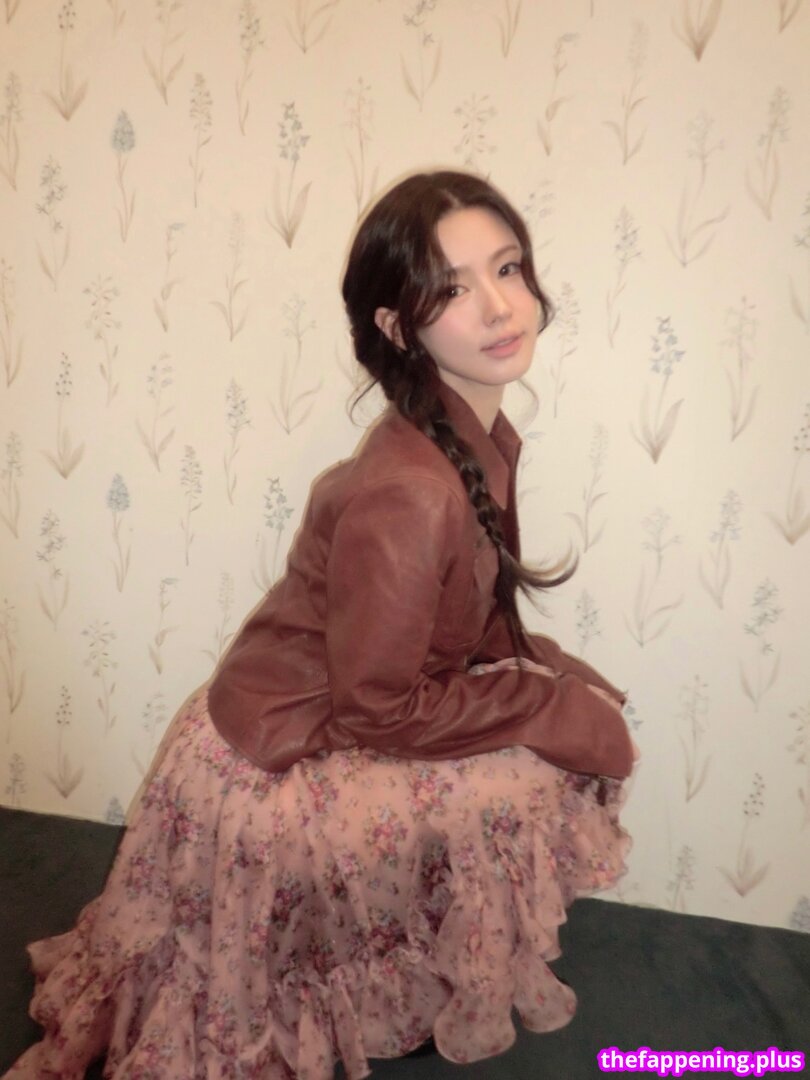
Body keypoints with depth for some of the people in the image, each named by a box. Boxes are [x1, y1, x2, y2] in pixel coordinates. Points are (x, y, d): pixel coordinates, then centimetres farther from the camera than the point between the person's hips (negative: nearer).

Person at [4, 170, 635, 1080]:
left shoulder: (480, 440, -6)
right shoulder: (407, 491, -33)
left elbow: (471, 622, 6)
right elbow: (381, 708, -26)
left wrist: (556, 678, -8)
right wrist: (555, 709, -18)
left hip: (330, 722, 8)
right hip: (271, 772, -8)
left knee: (581, 713, 6)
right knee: (537, 779, -13)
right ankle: (454, 1007, 16)